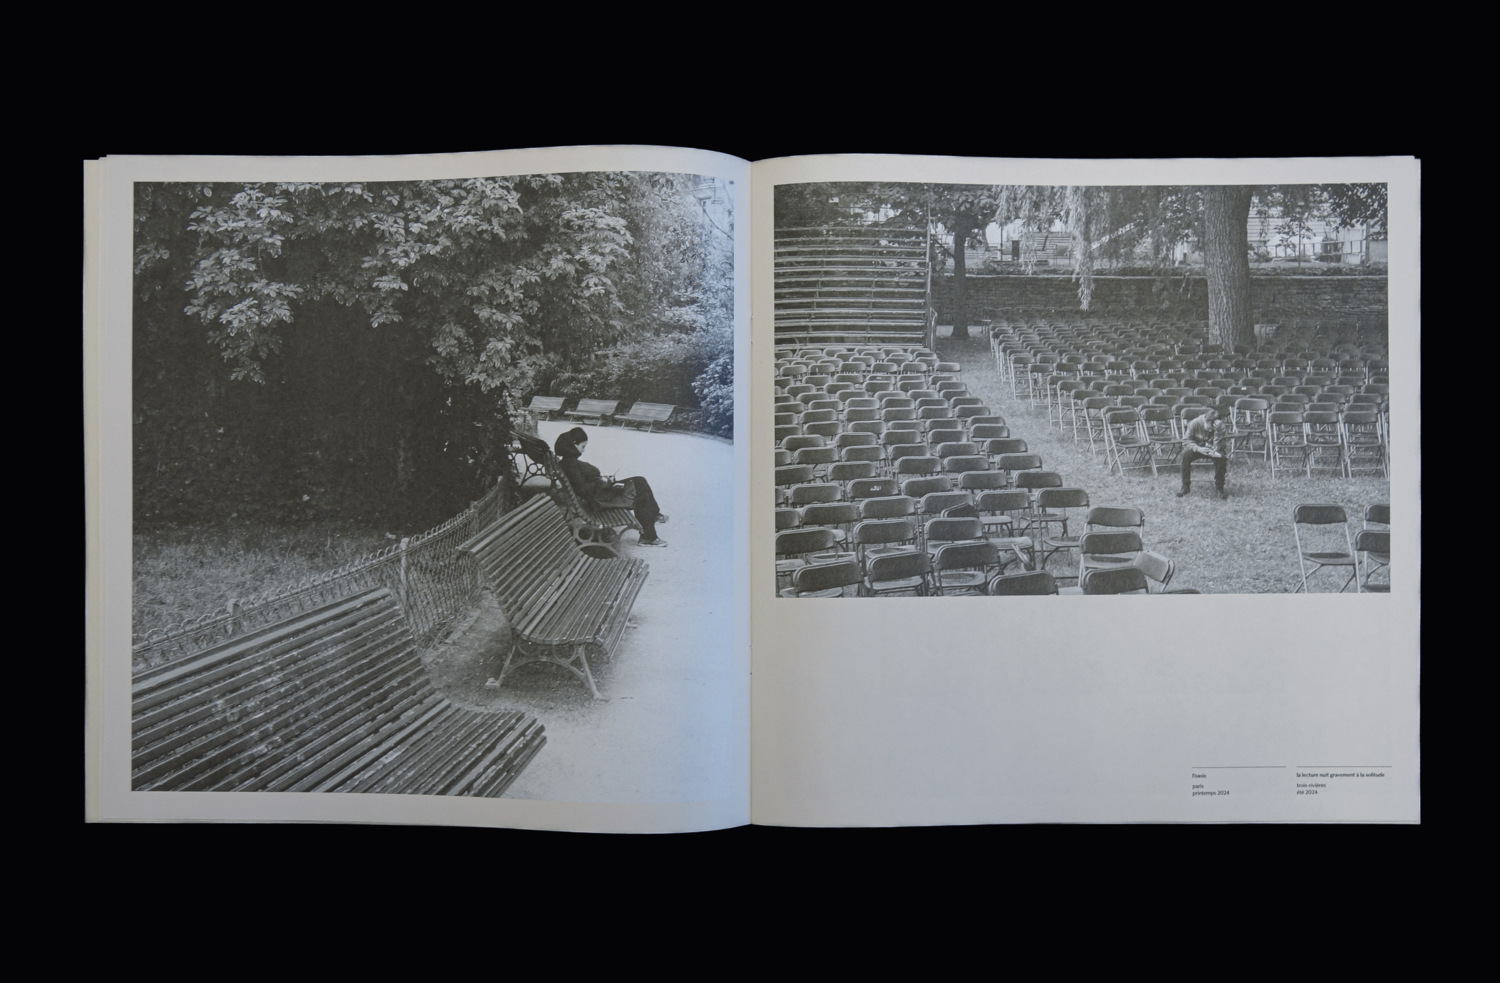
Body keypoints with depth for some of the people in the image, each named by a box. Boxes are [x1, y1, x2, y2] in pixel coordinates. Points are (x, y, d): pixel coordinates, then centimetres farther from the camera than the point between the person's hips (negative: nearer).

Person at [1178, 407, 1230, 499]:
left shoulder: (1221, 427, -24)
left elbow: (1217, 449, -30)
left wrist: (1218, 431, -42)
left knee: (1221, 457, -34)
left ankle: (1220, 488, -15)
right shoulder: (1195, 423, -22)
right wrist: (1198, 449, -33)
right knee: (1186, 454, -30)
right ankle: (1185, 486, -17)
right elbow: (1186, 440, -15)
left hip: (1212, 450, -1)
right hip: (1197, 448, 1)